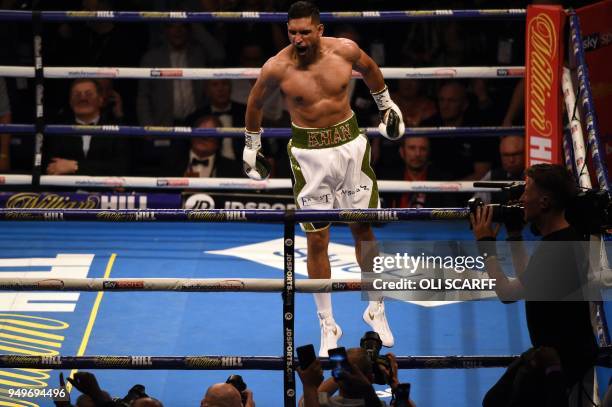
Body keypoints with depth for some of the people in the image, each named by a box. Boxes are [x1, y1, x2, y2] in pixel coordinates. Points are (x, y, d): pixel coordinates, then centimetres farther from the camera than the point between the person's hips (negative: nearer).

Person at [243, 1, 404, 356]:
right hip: (309, 153, -2)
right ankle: (328, 325, 14)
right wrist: (252, 146, 14)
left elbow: (369, 69, 13)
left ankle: (376, 308, 28)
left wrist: (386, 104, 25)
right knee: (317, 240, 2)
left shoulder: (345, 50, -11)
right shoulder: (277, 67, -15)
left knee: (363, 230, 10)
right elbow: (256, 103, 5)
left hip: (350, 143, 2)